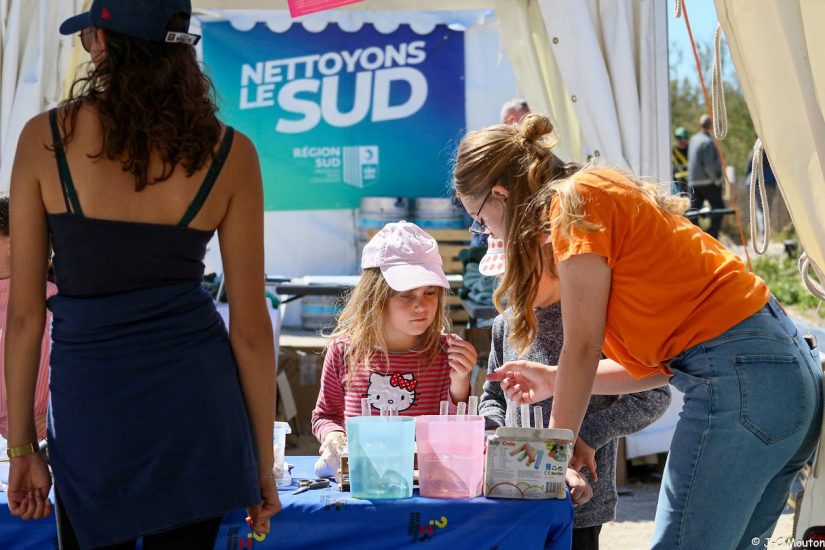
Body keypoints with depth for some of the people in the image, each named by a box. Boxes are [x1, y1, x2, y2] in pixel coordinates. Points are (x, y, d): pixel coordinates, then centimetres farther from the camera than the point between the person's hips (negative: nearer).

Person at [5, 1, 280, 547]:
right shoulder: (231, 153, -4)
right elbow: (251, 326, -1)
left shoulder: (45, 137, -6)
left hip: (93, 407, -1)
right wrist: (264, 461, 8)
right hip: (197, 402, 1)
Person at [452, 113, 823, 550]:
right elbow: (666, 357, 19)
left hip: (738, 381, -10)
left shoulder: (575, 200, -4)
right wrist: (554, 380, 23)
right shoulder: (610, 196, 22)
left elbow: (583, 345, -7)